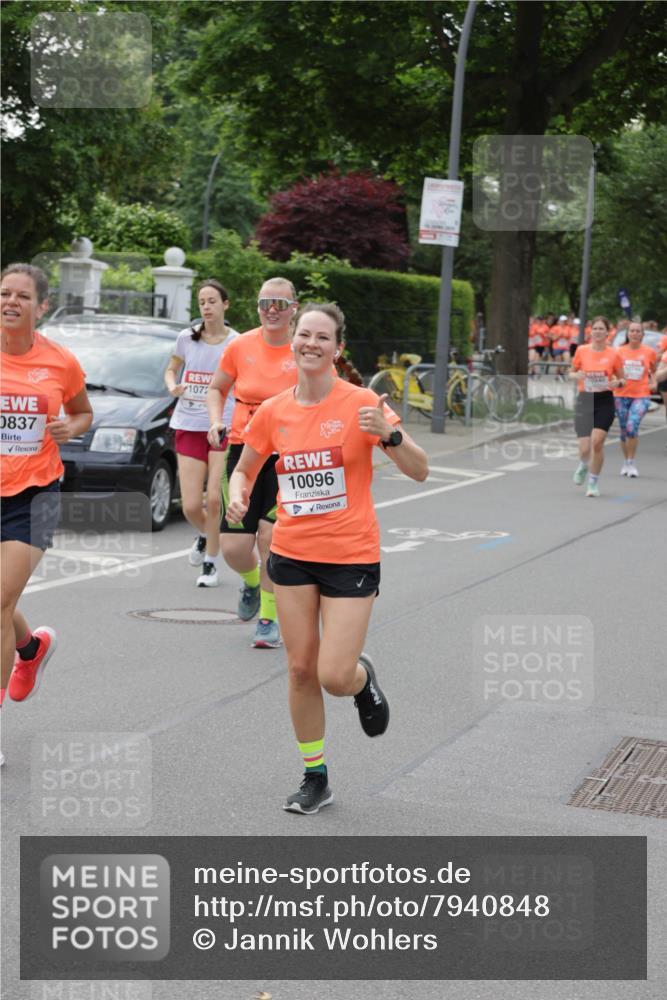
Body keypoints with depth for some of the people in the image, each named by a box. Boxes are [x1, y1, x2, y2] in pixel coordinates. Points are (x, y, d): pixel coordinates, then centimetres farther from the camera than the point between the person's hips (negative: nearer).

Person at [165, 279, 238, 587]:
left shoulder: (236, 343, -3)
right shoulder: (186, 338, 4)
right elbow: (171, 369, 19)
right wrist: (172, 386, -4)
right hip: (189, 426, 2)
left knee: (214, 500, -5)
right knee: (191, 506, -1)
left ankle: (211, 563, 13)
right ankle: (204, 535, 34)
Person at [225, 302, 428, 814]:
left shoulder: (361, 403, -9)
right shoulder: (273, 411, 2)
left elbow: (419, 471, -10)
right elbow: (244, 469, 17)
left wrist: (388, 434, -28)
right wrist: (238, 497, -5)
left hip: (351, 556, -3)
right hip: (293, 555, 4)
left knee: (335, 677, -9)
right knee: (301, 669, 6)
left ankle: (364, 676, 30)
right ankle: (315, 778, 23)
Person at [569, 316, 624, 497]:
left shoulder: (614, 354, -1)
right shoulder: (581, 351, 1)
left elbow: (622, 379, 9)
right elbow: (572, 373, 12)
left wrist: (617, 383, -15)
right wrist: (577, 376, -11)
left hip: (605, 401, -1)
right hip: (585, 400, 1)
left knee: (597, 442, -13)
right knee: (585, 448, -5)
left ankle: (593, 482, 6)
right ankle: (583, 466, 33)